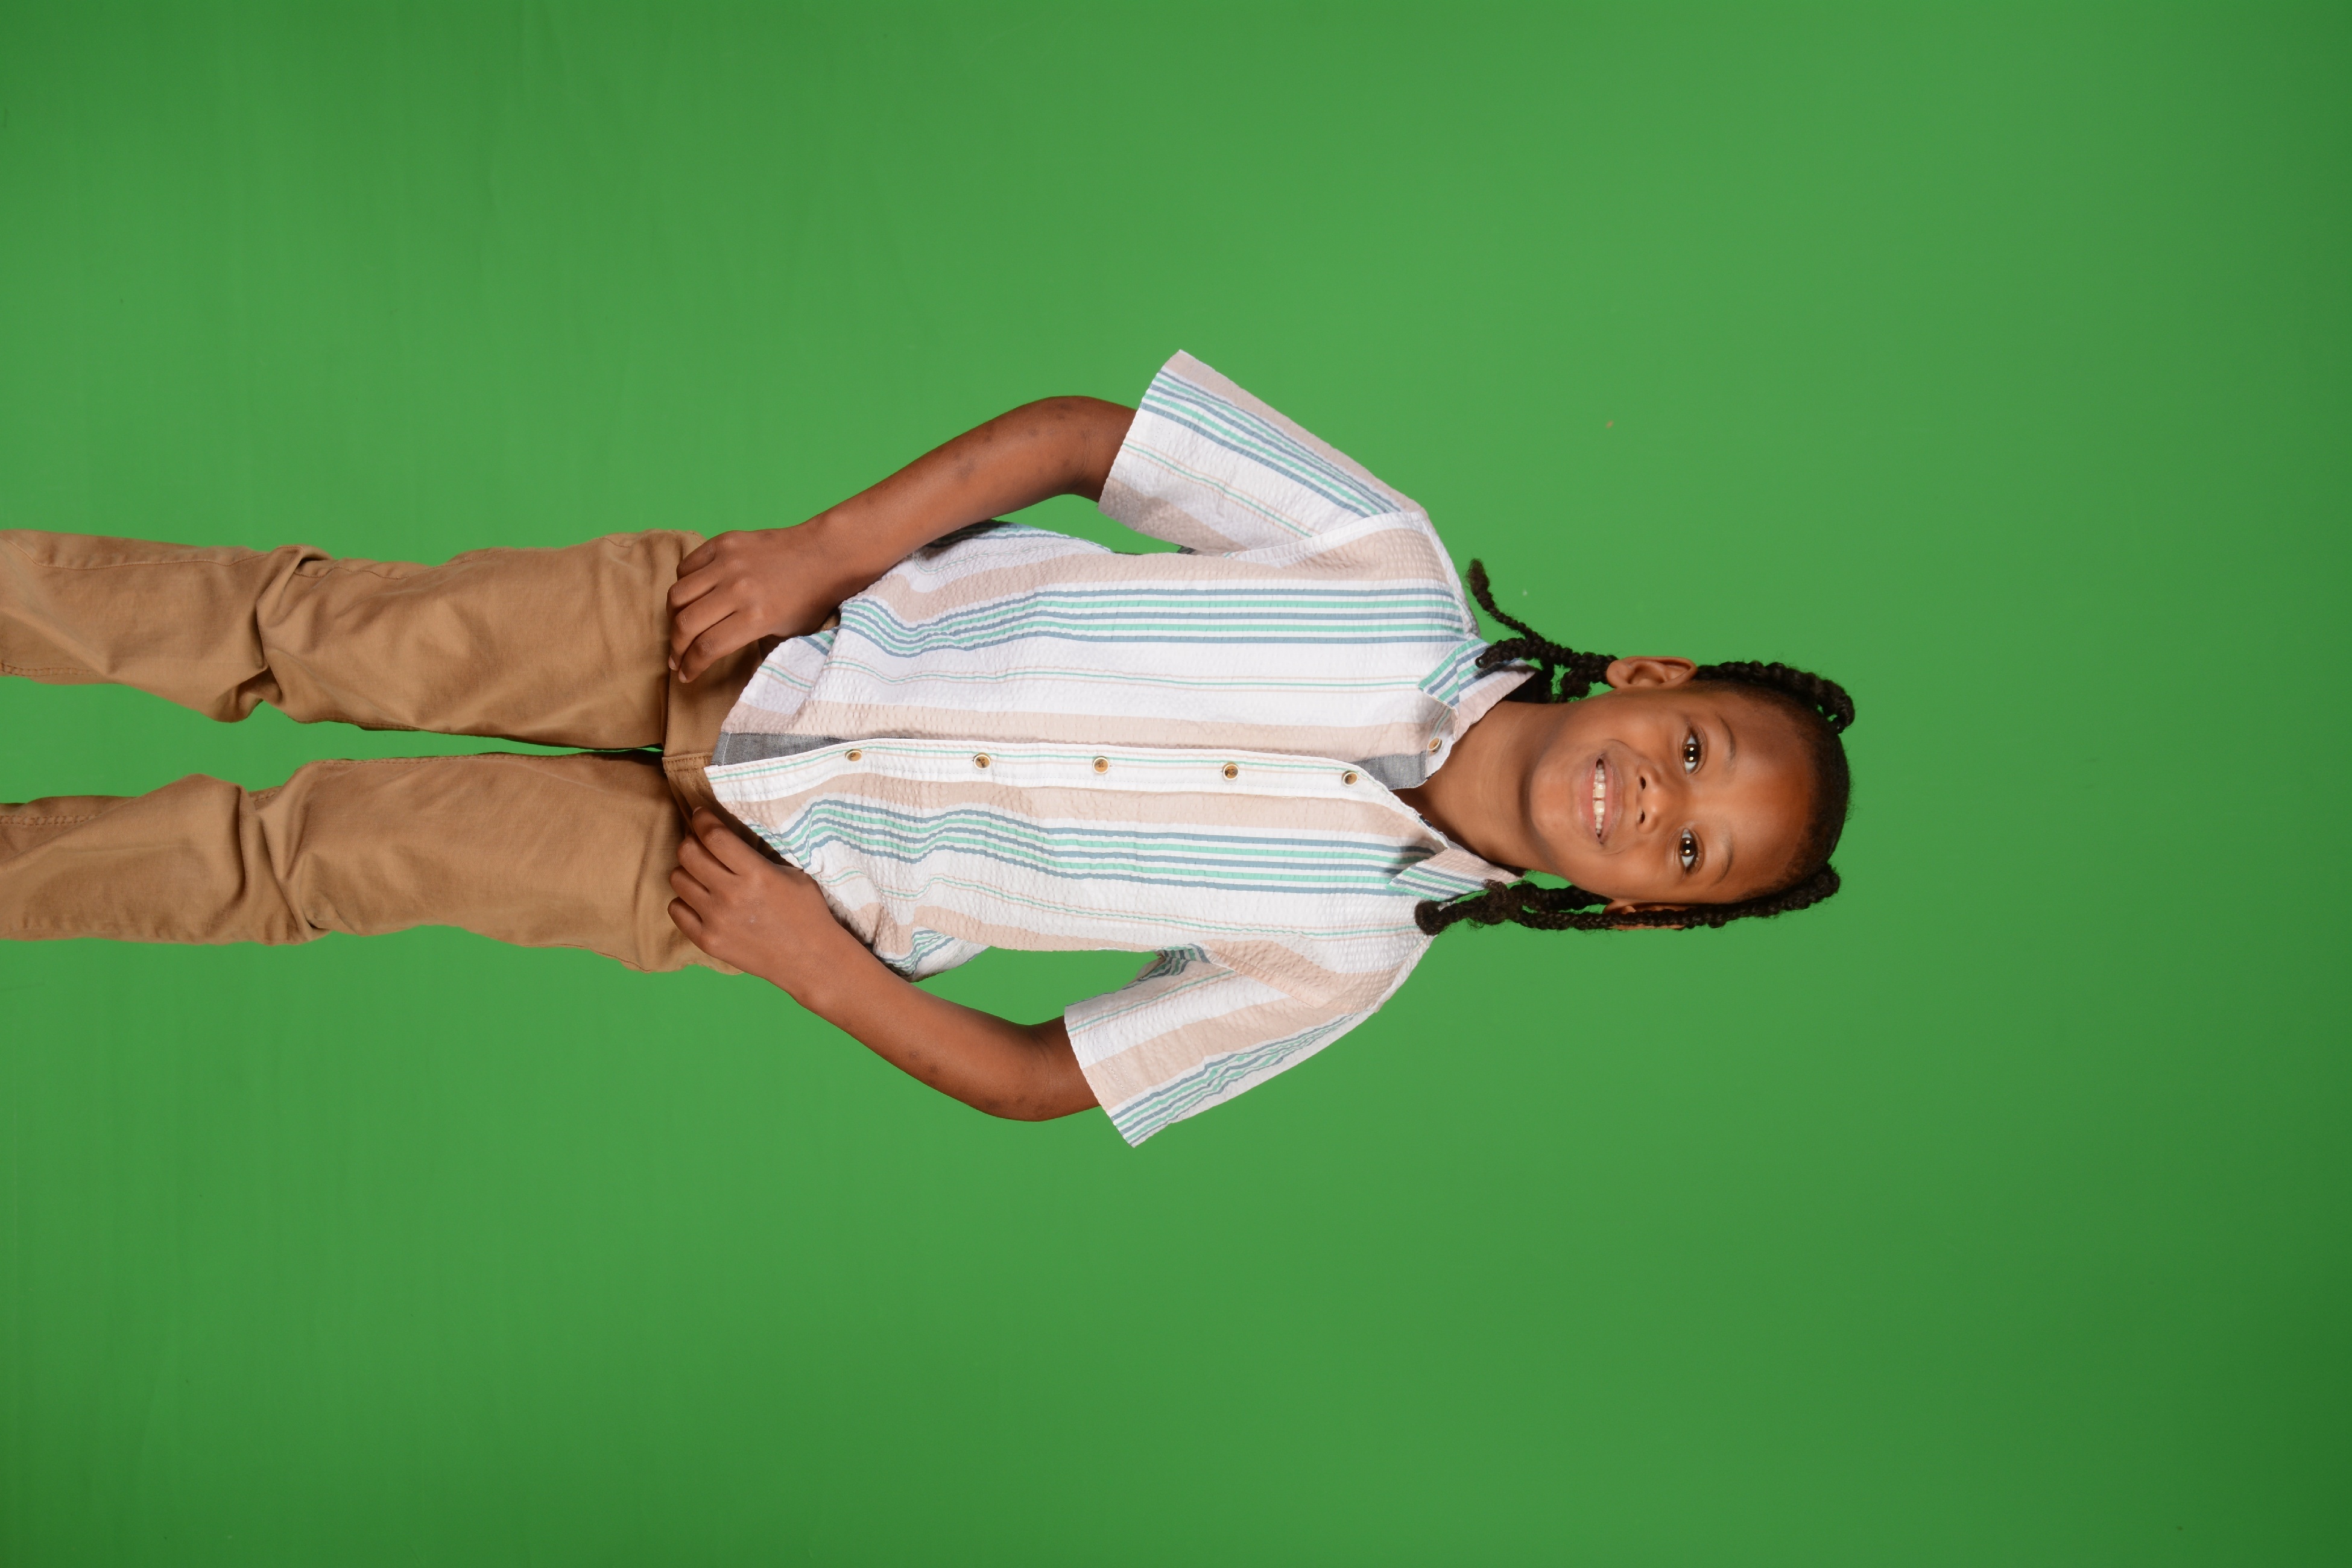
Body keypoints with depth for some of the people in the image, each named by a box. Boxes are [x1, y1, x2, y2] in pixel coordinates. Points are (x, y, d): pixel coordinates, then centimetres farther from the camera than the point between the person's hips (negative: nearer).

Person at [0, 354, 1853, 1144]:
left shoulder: (1350, 948, -8)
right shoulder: (1397, 573, -11)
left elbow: (1042, 1079, -3)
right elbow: (1076, 432, -6)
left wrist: (814, 963, -13)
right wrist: (817, 554, -16)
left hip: (767, 878, 0)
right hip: (756, 631, 1)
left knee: (328, 851, -5)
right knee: (327, 637, -5)